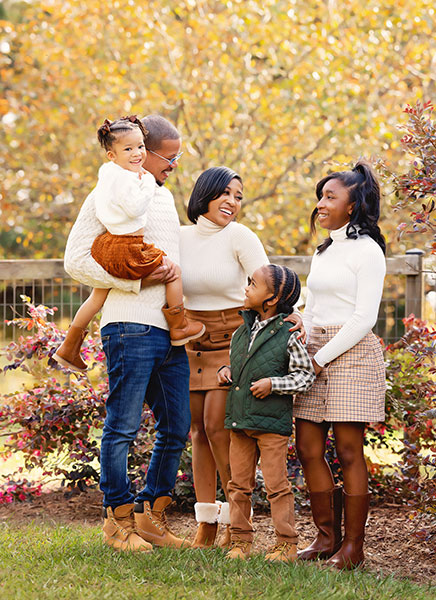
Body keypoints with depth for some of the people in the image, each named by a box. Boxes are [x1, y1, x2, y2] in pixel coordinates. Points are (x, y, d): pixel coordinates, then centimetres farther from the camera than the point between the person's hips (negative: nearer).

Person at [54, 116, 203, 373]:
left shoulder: (108, 171, 9)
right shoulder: (125, 178, -21)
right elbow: (135, 208, -27)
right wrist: (148, 183, -16)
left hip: (106, 244, 10)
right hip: (127, 249, -10)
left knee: (99, 295, 23)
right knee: (174, 271, 3)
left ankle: (69, 347, 31)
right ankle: (179, 328, 13)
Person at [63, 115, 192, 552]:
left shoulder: (164, 196, 22)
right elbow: (76, 261, -9)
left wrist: (174, 273, 14)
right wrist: (137, 279, -13)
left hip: (171, 330, 8)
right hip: (130, 325, -8)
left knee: (176, 428, 8)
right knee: (123, 425, -3)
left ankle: (152, 514, 18)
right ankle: (118, 518, 7)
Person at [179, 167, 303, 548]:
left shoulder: (239, 237, -10)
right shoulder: (182, 237, 3)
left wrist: (290, 313, -33)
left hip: (233, 339, -4)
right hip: (192, 342, 4)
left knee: (217, 426, -11)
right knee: (198, 428, 4)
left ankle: (237, 520, 2)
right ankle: (206, 523, 10)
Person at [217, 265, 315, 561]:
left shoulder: (288, 336, -8)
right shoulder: (242, 332, 10)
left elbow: (306, 375, -5)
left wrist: (273, 384, -16)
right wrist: (226, 371, 3)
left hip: (272, 424, -6)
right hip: (239, 420, 6)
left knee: (276, 484, -2)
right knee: (239, 483, 9)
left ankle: (287, 543, 6)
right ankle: (241, 539, 19)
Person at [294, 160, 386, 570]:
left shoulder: (366, 250, -5)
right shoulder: (323, 252, 19)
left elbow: (365, 318, -12)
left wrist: (321, 357, -13)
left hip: (352, 353, -8)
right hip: (315, 354, 8)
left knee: (349, 451, -5)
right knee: (307, 448, 3)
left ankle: (353, 546, 1)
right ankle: (327, 537, 13)